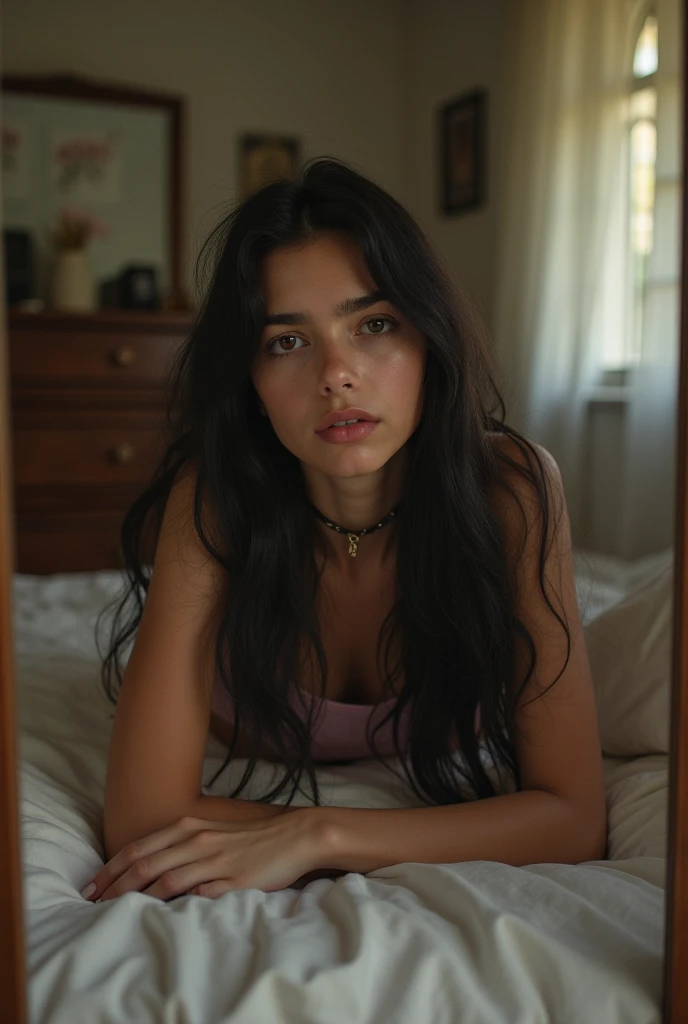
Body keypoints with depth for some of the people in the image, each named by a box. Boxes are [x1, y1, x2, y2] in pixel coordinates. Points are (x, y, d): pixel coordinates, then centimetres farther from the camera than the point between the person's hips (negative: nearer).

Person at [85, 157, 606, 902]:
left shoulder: (512, 488, -33)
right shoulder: (210, 500, -35)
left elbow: (575, 817, -32)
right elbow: (142, 819, -38)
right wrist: (461, 838, -36)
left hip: (446, 778, 1)